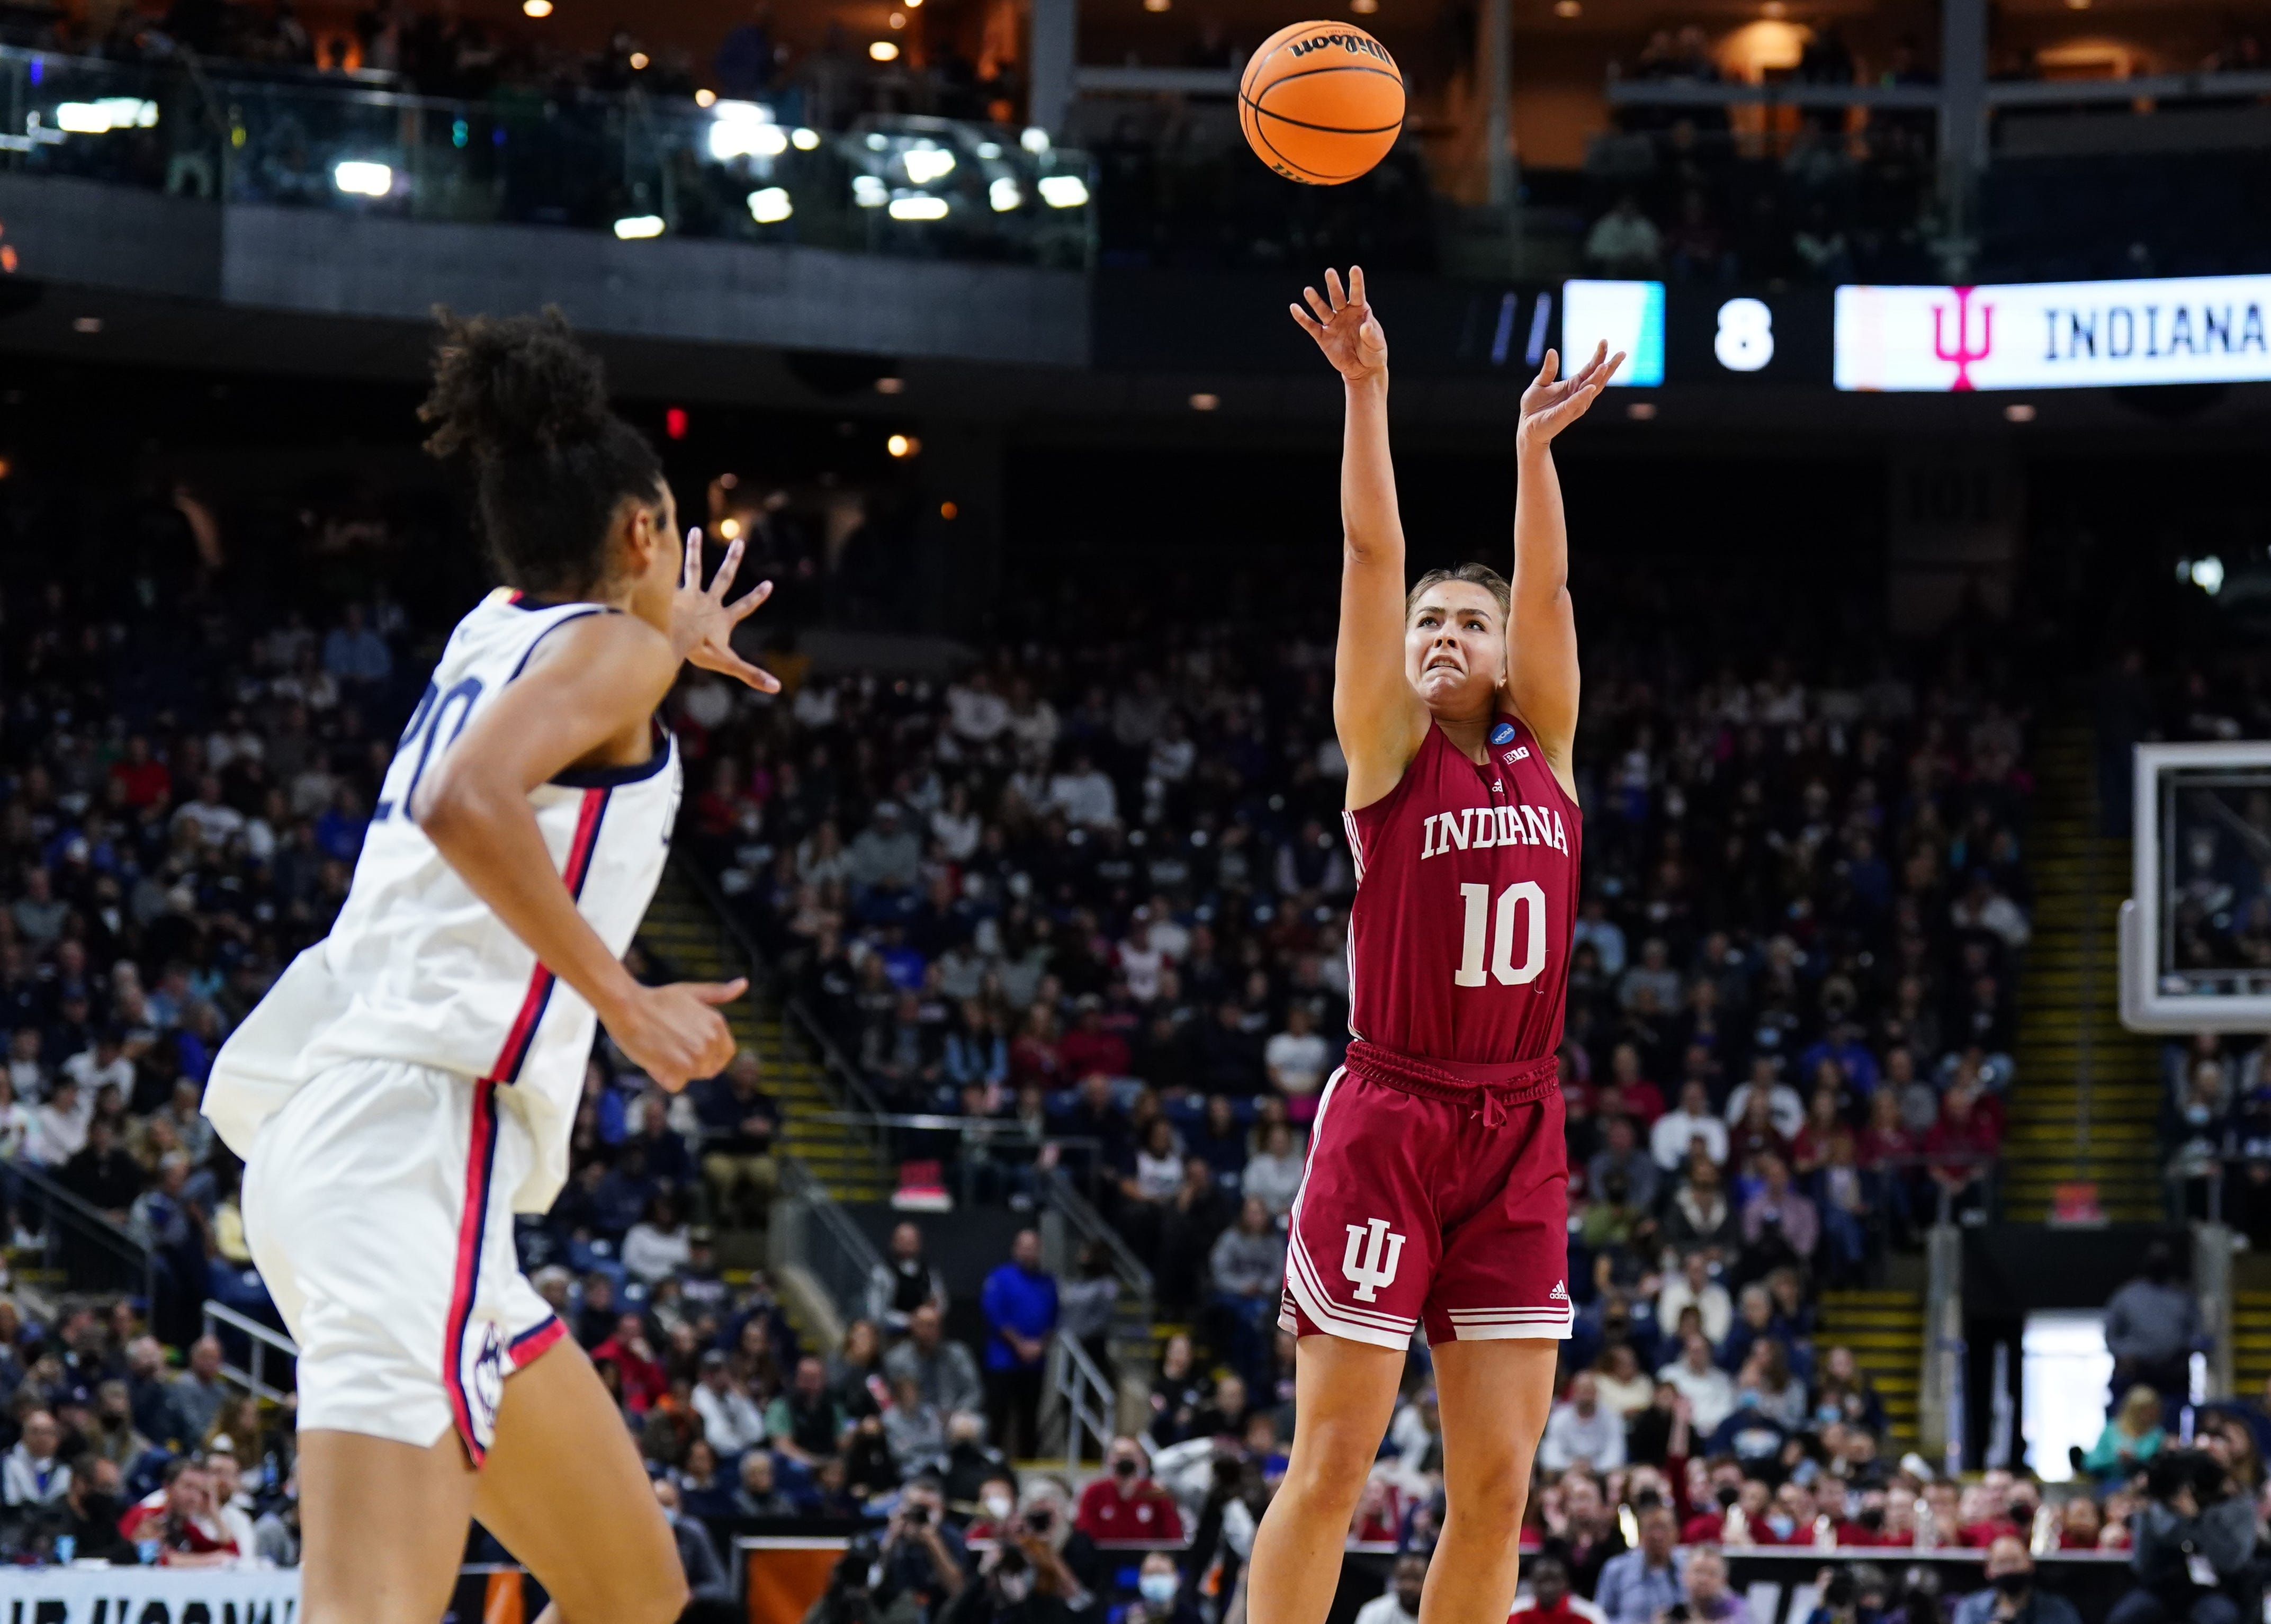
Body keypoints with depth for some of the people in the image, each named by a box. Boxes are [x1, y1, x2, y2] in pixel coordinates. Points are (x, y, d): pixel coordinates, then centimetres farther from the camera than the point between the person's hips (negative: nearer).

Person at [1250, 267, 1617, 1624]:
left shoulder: (1545, 754, 12)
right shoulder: (1388, 748, 2)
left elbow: (1547, 586, 6)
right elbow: (1375, 557, -5)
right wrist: (1365, 394, -11)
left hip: (1517, 1131, 4)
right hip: (1389, 1118, -4)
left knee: (1498, 1483, 1)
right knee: (1333, 1464, -5)